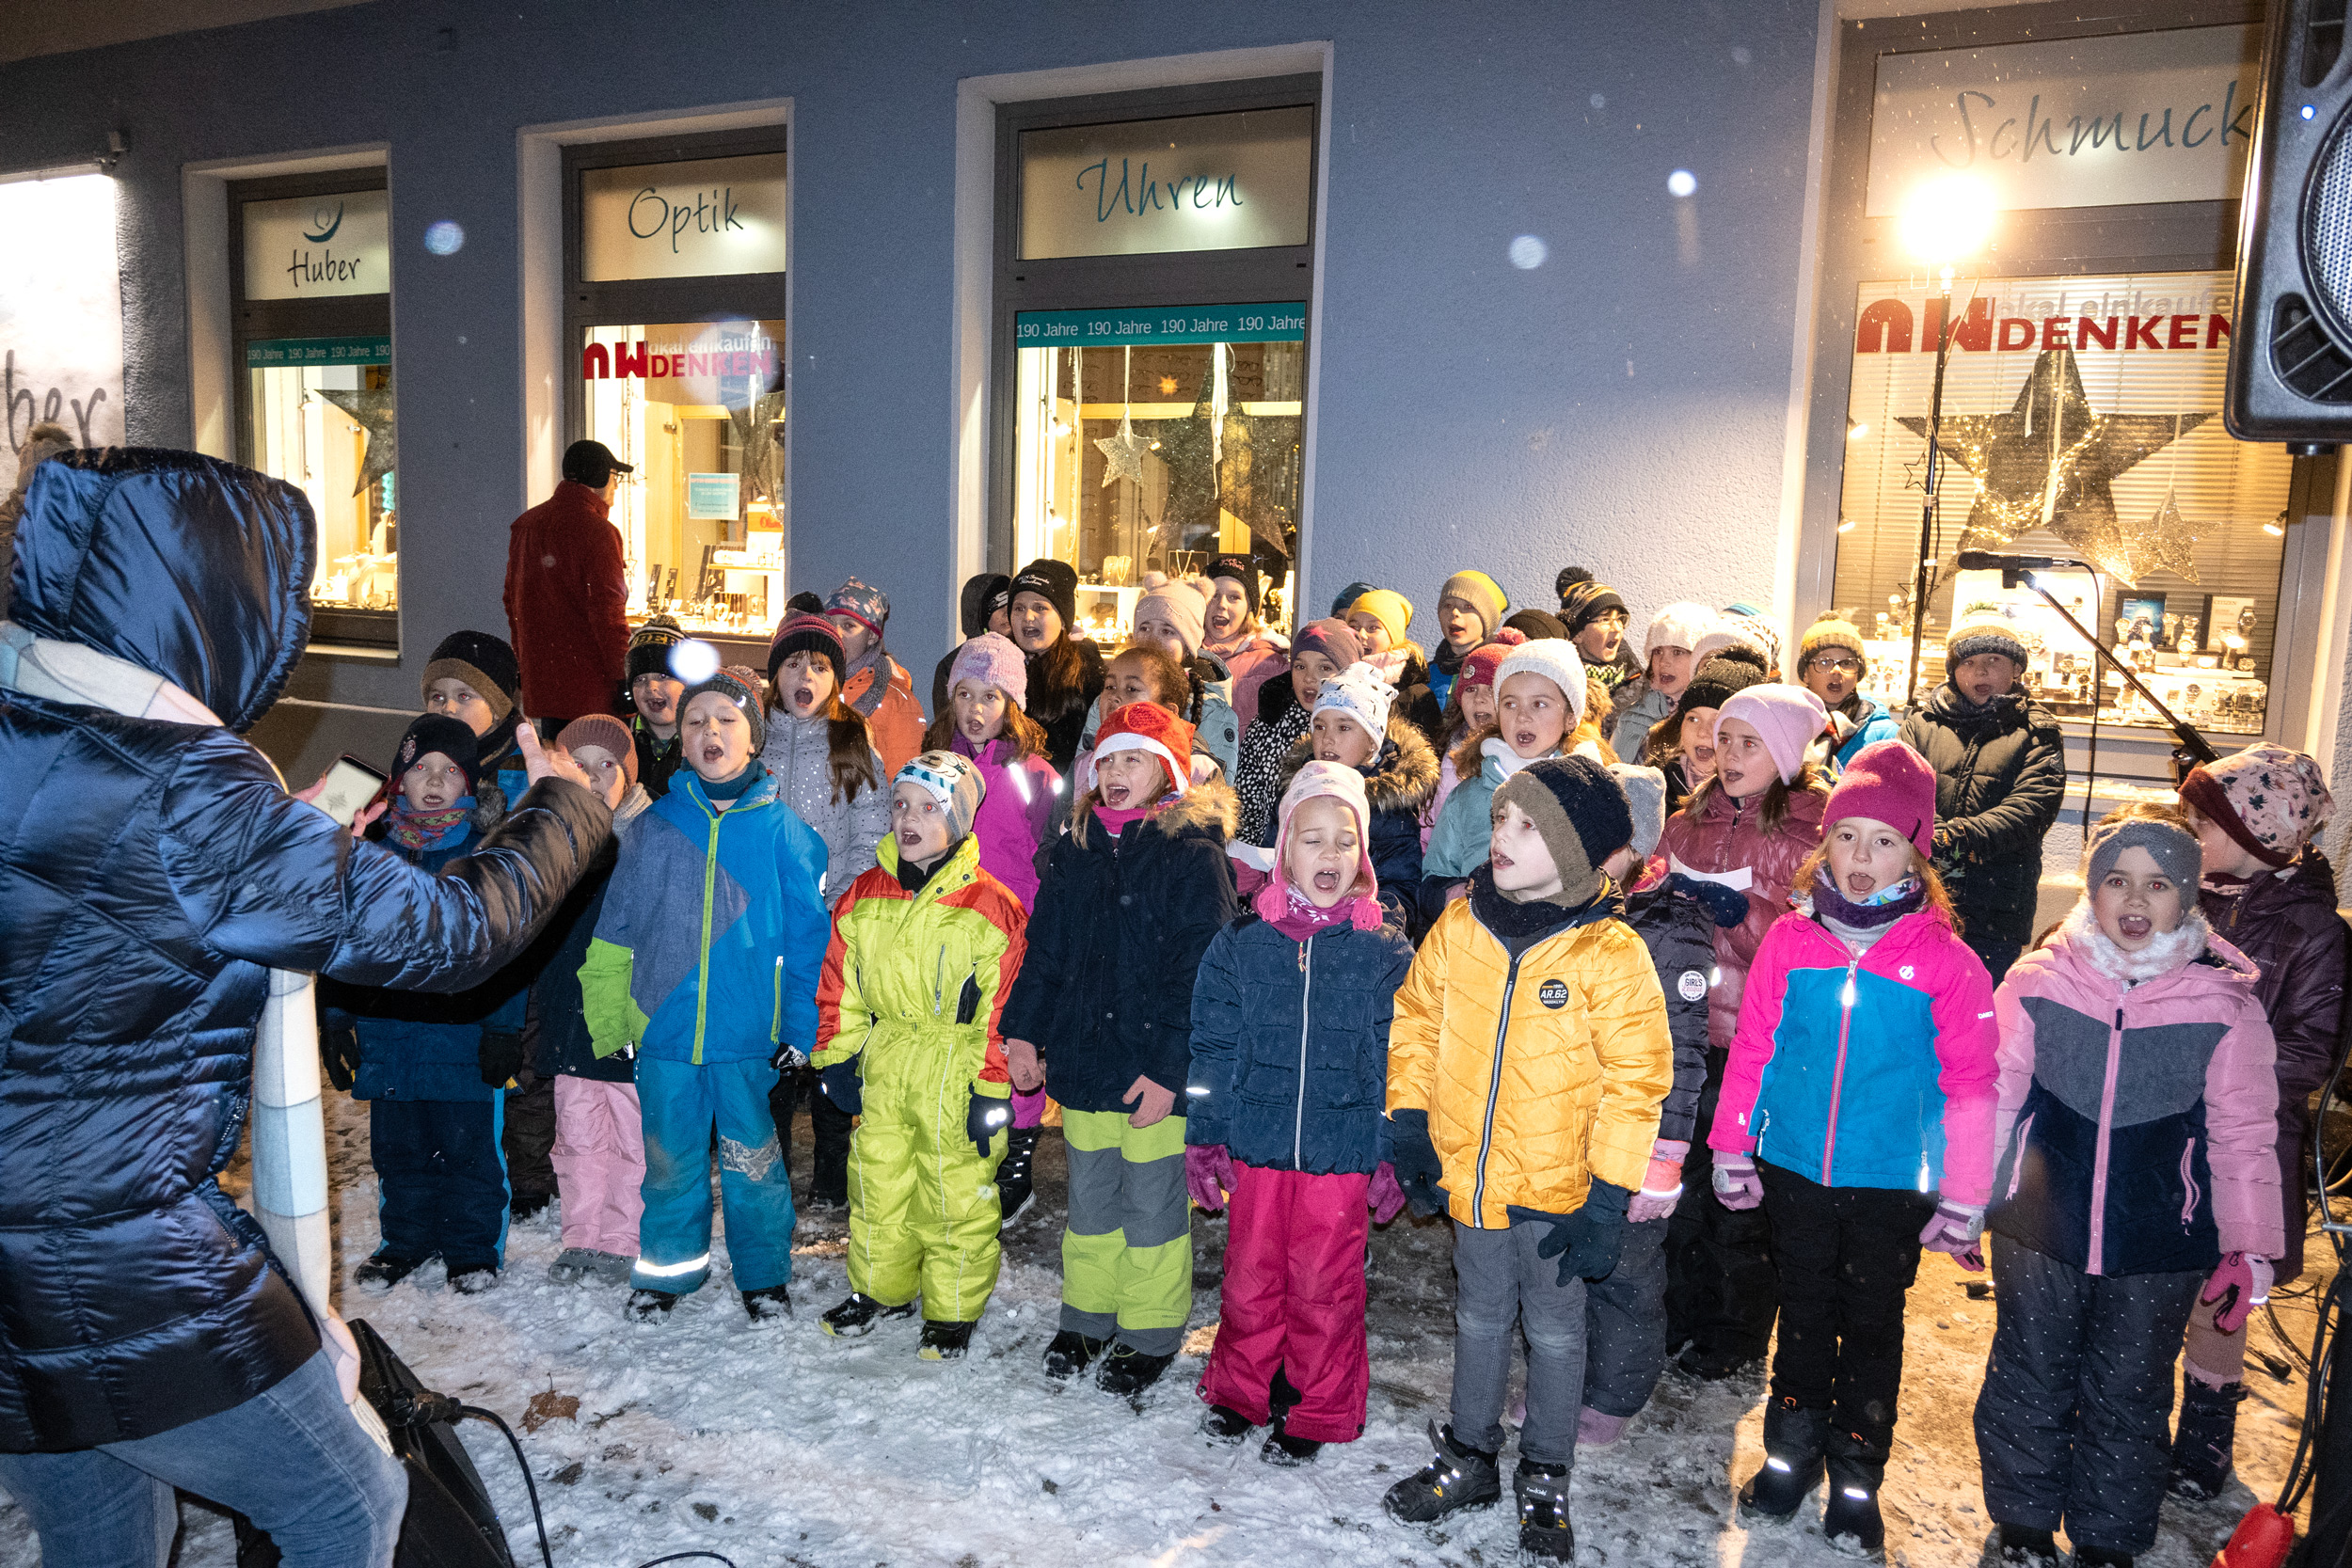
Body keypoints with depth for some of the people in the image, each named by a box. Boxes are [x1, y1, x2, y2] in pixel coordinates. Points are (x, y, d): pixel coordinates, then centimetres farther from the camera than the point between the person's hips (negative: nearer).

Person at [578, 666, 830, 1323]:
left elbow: (808, 937, -2)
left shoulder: (782, 828, -3)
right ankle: (667, 1270, 35)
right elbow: (616, 934, 6)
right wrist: (609, 1024, 1)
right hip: (665, 1028, 2)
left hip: (751, 1036, -2)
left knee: (753, 1162, 11)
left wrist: (800, 1030, -7)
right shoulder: (654, 826, 2)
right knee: (669, 1162, 14)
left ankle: (764, 1275, 30)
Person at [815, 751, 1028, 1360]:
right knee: (876, 1185, 16)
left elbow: (1005, 1009, -9)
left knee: (957, 1196, 5)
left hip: (957, 1072, -4)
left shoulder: (993, 907, -10)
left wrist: (992, 1089, -11)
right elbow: (840, 987, 11)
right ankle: (882, 1290, 37)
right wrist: (835, 1058, 7)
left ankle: (952, 1312, 24)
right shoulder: (863, 898, 4)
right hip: (883, 1066, 5)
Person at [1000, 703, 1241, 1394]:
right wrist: (1024, 1030, 9)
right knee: (1090, 1200, 17)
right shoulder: (1074, 849, 8)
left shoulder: (1194, 854, -11)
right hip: (1084, 1059, 5)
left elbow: (1199, 973, -14)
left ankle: (1151, 1335, 24)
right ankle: (1087, 1318, 35)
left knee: (1153, 1204, 6)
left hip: (1158, 1066, -5)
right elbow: (1044, 950, 15)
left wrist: (1170, 1067, -18)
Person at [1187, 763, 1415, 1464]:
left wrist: (1392, 1157, 0)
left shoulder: (1386, 952, -4)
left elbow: (1396, 1063, 0)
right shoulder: (1240, 943, -1)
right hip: (1257, 1145, 1)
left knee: (1325, 1289, 10)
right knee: (1250, 1280, 13)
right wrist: (1205, 1141, 2)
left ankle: (1317, 1412, 31)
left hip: (1342, 1151, -1)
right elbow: (1213, 1049, 3)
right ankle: (1240, 1391, 36)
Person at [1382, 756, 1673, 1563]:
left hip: (1557, 1188, -3)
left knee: (1554, 1333, 15)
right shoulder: (1458, 925, -6)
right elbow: (1417, 1021, 8)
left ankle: (1544, 1480, 34)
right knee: (1479, 1319, 21)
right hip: (1470, 1179, 3)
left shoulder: (1611, 954, -16)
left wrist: (1607, 1197, -13)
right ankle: (1470, 1457, 40)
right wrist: (1408, 1121, 4)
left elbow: (1635, 1082, -12)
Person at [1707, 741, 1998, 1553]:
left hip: (1891, 1182, -1)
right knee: (1804, 1316, 18)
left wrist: (1962, 1199, -4)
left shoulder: (1946, 961, -11)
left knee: (1873, 1325, 15)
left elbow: (1969, 1085, -6)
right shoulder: (1789, 940, -6)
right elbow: (1751, 1049, 1)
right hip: (1794, 1168, 2)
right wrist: (1731, 1148, 5)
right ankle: (1790, 1453, 37)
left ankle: (1856, 1480, 33)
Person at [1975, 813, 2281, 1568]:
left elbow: (2244, 1135, 0)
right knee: (2028, 1384, 14)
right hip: (2039, 1230, 0)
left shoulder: (2225, 1004, -9)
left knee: (2128, 1396, 16)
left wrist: (2248, 1247, 1)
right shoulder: (2037, 982, -8)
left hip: (2160, 1249, 0)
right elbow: (1994, 1099, 1)